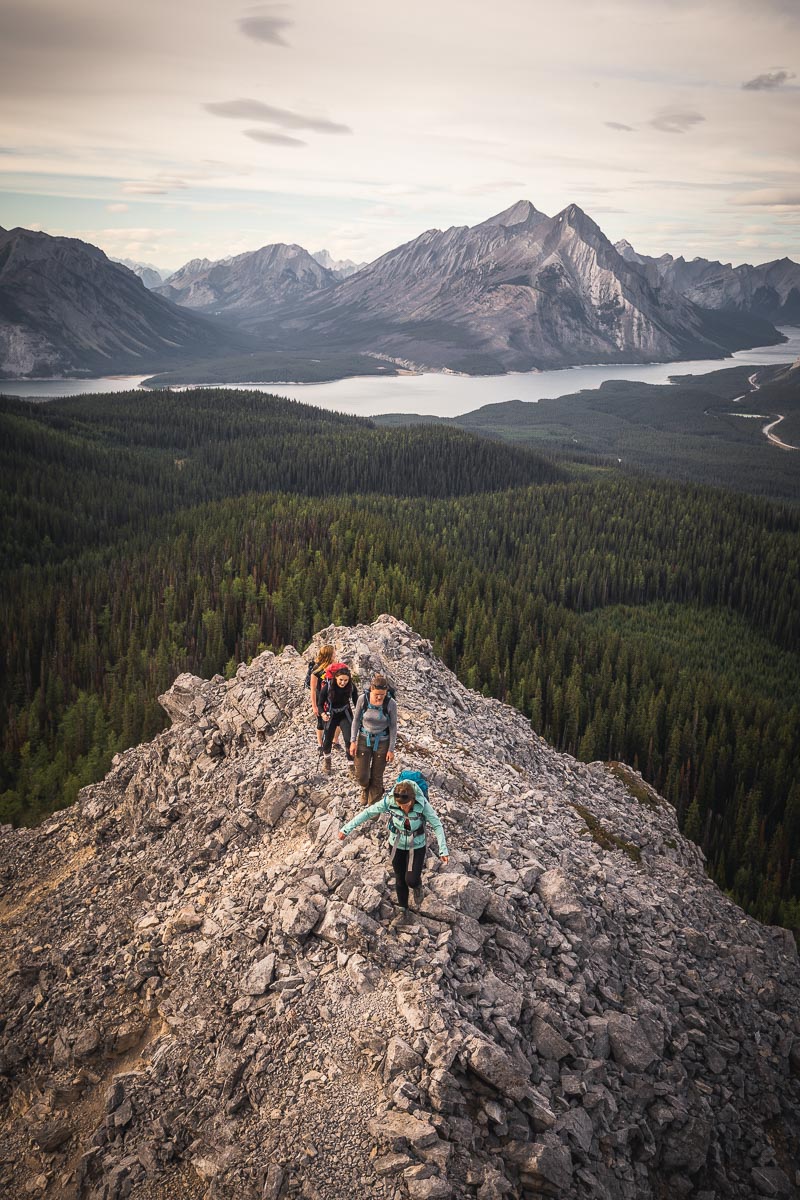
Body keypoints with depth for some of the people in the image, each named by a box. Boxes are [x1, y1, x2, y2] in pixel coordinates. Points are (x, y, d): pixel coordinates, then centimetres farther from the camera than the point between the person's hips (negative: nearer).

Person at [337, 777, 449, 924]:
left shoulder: (422, 803, -29)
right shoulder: (389, 801, -26)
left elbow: (437, 825, -18)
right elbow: (368, 812, -16)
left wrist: (443, 850, -22)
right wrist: (347, 828, -15)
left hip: (417, 846, -2)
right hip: (397, 845, 2)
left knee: (411, 880, -9)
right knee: (400, 880, 15)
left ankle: (417, 886, 29)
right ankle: (403, 911, 40)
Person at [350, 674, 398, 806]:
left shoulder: (391, 703, -20)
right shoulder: (363, 699, -17)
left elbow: (393, 727, -10)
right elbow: (356, 720, -3)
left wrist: (391, 749, -7)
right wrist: (353, 741, -3)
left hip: (382, 742, -1)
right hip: (364, 740, 1)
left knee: (377, 777, 9)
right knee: (361, 776, 3)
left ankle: (373, 805, 33)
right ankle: (366, 789, 41)